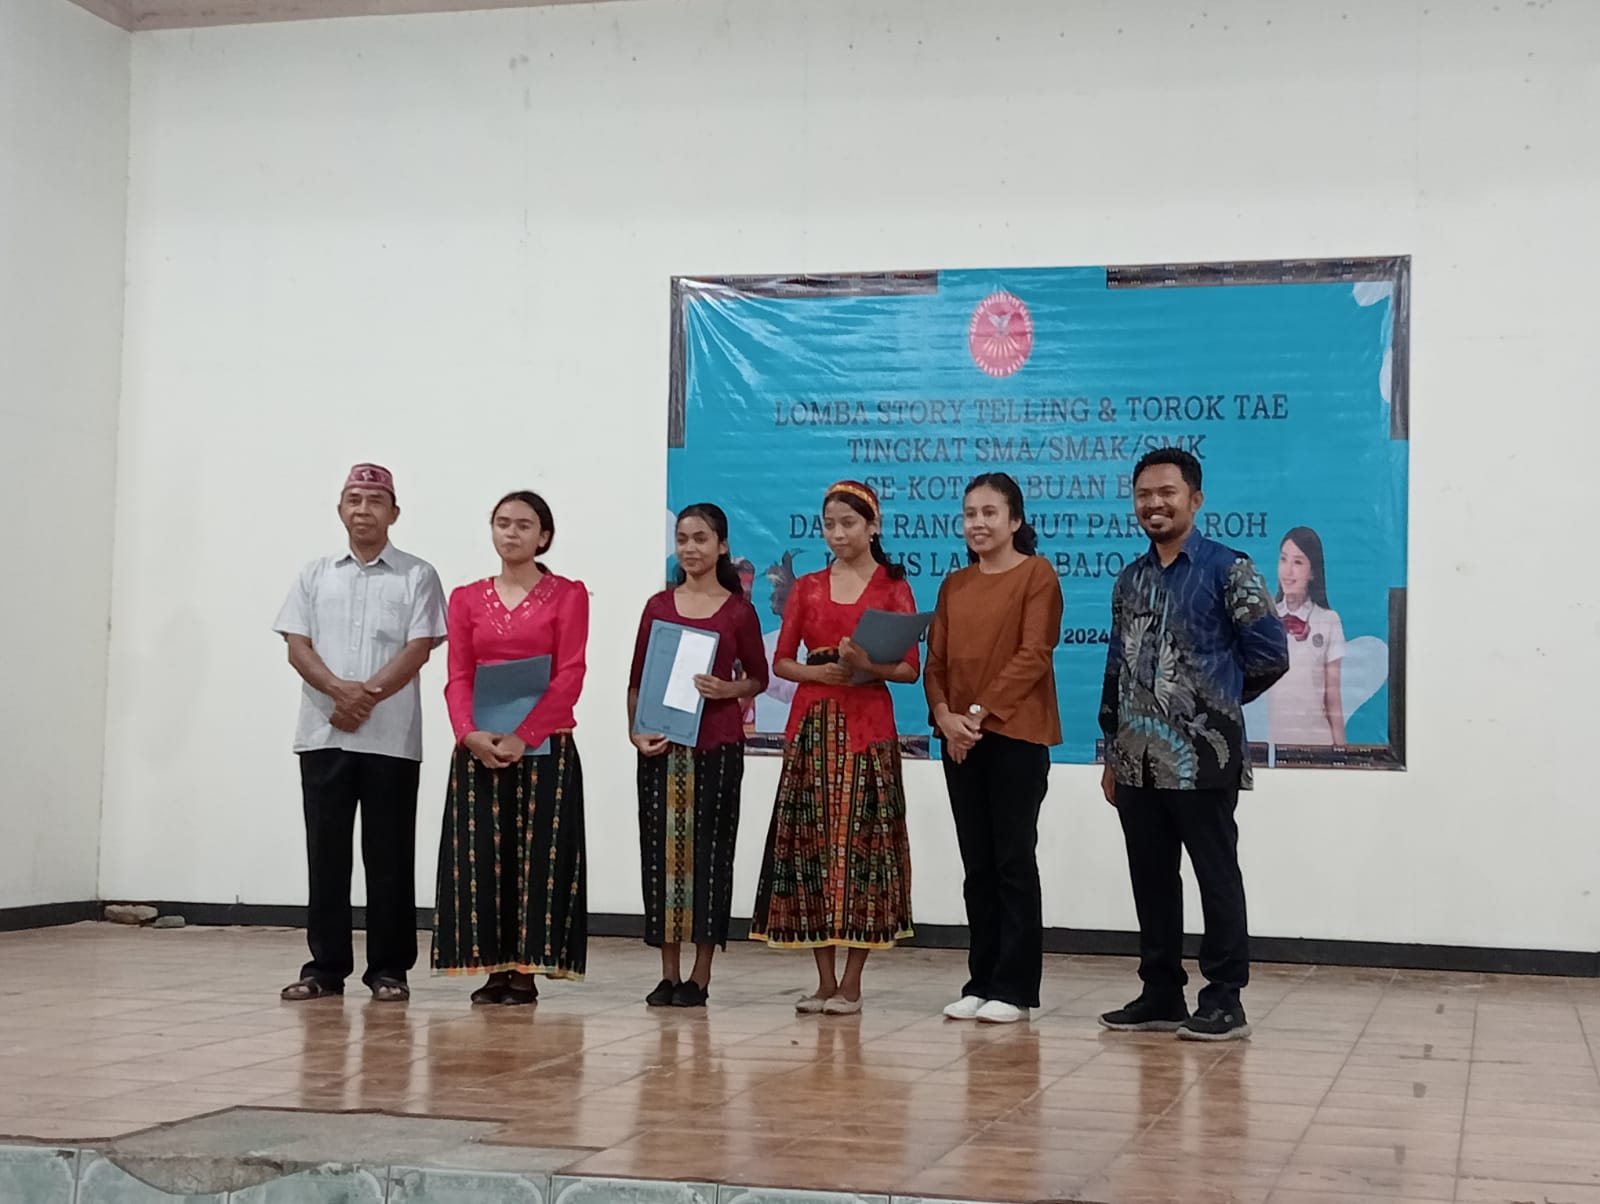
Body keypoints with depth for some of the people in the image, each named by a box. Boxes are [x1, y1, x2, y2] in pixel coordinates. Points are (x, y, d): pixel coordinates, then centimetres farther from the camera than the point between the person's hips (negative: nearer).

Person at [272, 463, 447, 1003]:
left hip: (392, 739, -2)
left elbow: (418, 650, -5)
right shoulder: (315, 575, 13)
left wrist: (367, 696, -15)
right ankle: (325, 967, 11)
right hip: (323, 735, 2)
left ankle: (389, 969, 8)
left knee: (389, 856, 1)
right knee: (326, 851, 4)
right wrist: (340, 689, -14)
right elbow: (297, 645, 4)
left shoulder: (417, 576, 5)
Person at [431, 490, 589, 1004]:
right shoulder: (467, 598, 11)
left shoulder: (567, 595, 2)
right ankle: (494, 970, 8)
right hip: (478, 750, 3)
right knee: (482, 856, 1)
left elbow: (569, 677, -7)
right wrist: (470, 734, -15)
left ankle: (526, 972, 3)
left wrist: (523, 736, -17)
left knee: (537, 856, -3)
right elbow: (458, 677, 4)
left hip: (545, 747, -3)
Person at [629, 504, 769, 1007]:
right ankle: (668, 974, 11)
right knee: (662, 848, 3)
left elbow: (758, 678, 8)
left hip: (716, 743, -2)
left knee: (707, 848, -1)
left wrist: (727, 690, -12)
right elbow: (637, 678, 9)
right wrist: (635, 730, -5)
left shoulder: (738, 611, 2)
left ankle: (699, 976, 6)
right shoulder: (658, 606, 9)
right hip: (660, 742, 2)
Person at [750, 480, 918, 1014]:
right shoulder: (807, 588, 12)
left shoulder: (893, 587, 4)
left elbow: (910, 668, -1)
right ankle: (824, 979, 10)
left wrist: (867, 664, -18)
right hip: (811, 725, 3)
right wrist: (819, 670, -9)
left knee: (861, 843, -5)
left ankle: (851, 983, 1)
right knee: (810, 843, 1)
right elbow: (781, 661, 10)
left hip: (868, 728, -3)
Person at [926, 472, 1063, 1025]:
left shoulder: (1036, 574, -2)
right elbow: (936, 659, 10)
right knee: (977, 865, 8)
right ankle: (981, 982, 13)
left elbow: (1033, 654, -11)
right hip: (959, 739, 6)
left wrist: (981, 711, -17)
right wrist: (945, 715, -8)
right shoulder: (954, 585, 16)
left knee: (1014, 861, -3)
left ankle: (1014, 989, 1)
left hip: (1015, 735, -6)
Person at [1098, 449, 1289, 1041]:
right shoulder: (1130, 579, 14)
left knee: (1216, 876, 0)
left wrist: (1217, 698, 4)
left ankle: (1224, 1001, 6)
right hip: (1138, 760, 6)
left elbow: (1270, 654, -7)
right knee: (1150, 878, 10)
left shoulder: (1228, 569, -5)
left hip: (1203, 758, -6)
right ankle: (1161, 994, 19)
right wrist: (1112, 754, 16)